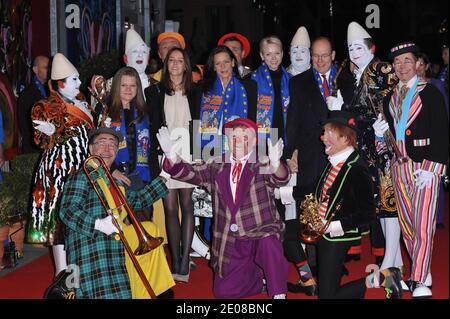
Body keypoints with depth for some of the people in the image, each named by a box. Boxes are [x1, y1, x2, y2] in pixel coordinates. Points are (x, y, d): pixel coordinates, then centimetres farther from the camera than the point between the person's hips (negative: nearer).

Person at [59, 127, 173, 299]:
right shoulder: (82, 177, -3)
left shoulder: (115, 182, 25)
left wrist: (163, 179, 35)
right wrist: (98, 224, -27)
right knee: (104, 293, -20)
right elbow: (67, 211, -14)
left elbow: (137, 200, 35)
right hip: (92, 251, -9)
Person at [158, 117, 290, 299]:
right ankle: (259, 277, 30)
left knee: (269, 244, -38)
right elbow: (188, 172, 1)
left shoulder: (262, 165, -5)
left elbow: (280, 179, -24)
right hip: (229, 242, 4)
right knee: (223, 291, 4)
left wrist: (275, 164, -48)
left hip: (261, 233, -4)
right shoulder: (217, 168, 8)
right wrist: (171, 155, -19)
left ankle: (278, 293, -17)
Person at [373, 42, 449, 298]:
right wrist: (380, 133, -5)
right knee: (407, 226, 8)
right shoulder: (391, 97, 15)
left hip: (425, 166, -5)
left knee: (424, 225, -9)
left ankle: (420, 281, -4)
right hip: (400, 166, 6)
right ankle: (422, 273, 21)